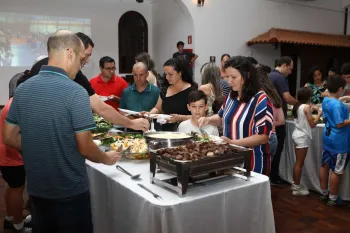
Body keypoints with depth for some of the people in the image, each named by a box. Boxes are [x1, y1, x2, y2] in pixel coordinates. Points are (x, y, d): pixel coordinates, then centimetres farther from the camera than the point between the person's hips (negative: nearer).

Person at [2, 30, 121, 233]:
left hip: (36, 188, 6)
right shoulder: (76, 92, -21)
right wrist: (107, 158, 0)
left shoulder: (22, 89, -1)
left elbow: (9, 137, 5)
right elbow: (85, 148, -18)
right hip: (70, 191, -6)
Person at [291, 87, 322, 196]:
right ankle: (297, 188, 7)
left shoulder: (297, 106, 7)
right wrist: (319, 114, -3)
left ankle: (295, 184, 26)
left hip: (297, 135, 9)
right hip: (302, 137, -8)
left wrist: (310, 111, 16)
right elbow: (312, 124, -14)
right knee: (300, 163, -1)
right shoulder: (306, 107, -16)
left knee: (297, 162, 17)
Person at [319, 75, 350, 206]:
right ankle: (333, 198, 14)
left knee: (325, 166, 15)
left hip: (327, 138, 9)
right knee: (337, 171, 3)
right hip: (339, 142, -9)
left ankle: (324, 193, 28)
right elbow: (339, 124, -24)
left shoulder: (325, 101, 3)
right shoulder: (337, 105, -24)